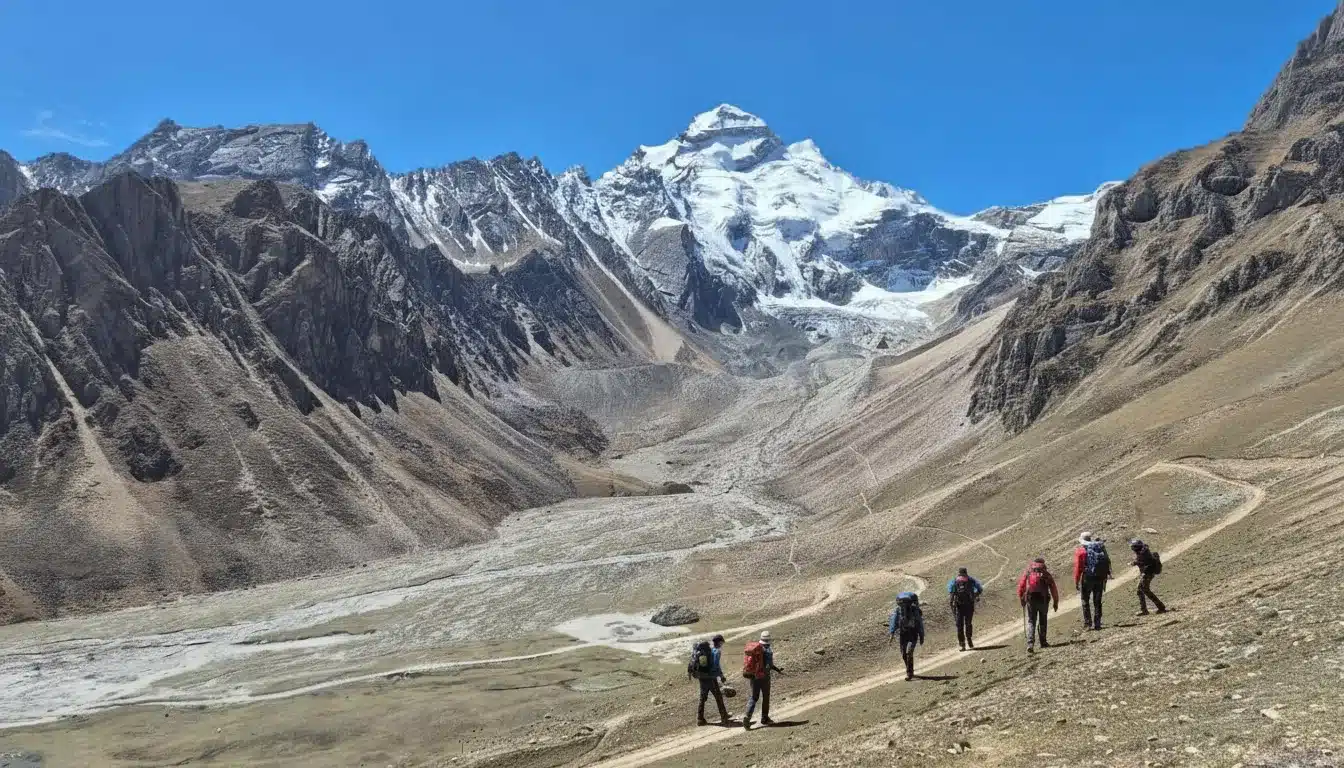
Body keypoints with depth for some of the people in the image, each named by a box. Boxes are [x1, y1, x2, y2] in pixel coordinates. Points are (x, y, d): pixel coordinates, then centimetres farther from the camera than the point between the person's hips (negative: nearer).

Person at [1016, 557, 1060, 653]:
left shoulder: (1027, 571, 8)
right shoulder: (1046, 573, 6)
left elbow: (1021, 586, 4)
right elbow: (1053, 588, 3)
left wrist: (1022, 600, 13)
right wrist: (1056, 602, 10)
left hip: (1030, 599, 0)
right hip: (1043, 599, 0)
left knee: (1031, 622, 4)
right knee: (1043, 621, 18)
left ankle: (1030, 644, -11)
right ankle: (1043, 642, 23)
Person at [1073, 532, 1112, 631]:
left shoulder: (1080, 550, -5)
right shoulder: (1100, 547, 9)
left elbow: (1078, 567, -9)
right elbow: (1107, 563, 10)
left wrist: (1076, 582, -4)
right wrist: (1105, 577, 15)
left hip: (1087, 578, -4)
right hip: (1100, 578, 4)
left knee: (1085, 601, 6)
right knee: (1097, 601, 12)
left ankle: (1087, 624, 2)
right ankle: (1097, 624, 12)